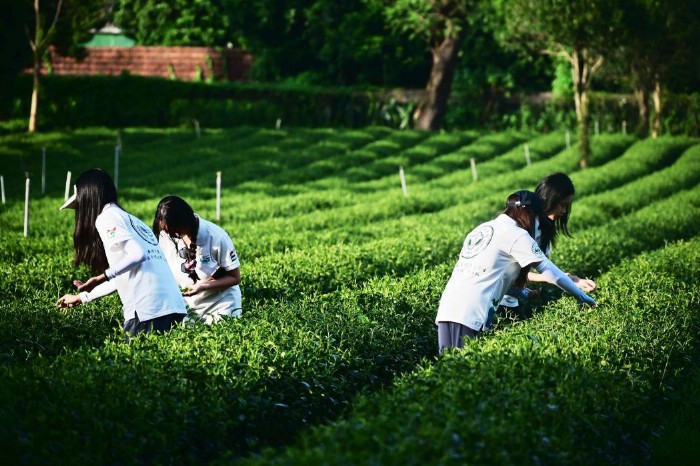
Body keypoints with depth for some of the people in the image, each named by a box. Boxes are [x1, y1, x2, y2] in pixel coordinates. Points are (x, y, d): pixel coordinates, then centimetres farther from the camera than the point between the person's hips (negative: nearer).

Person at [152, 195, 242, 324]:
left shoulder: (217, 237, -20)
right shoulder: (166, 235, -10)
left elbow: (235, 277, -11)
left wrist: (202, 286, -24)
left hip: (219, 304, -3)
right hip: (187, 306, 3)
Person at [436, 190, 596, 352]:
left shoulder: (484, 228, 23)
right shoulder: (517, 234, 0)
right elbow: (550, 271, 1)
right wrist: (581, 295, 11)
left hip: (445, 310, 7)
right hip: (471, 314, -7)